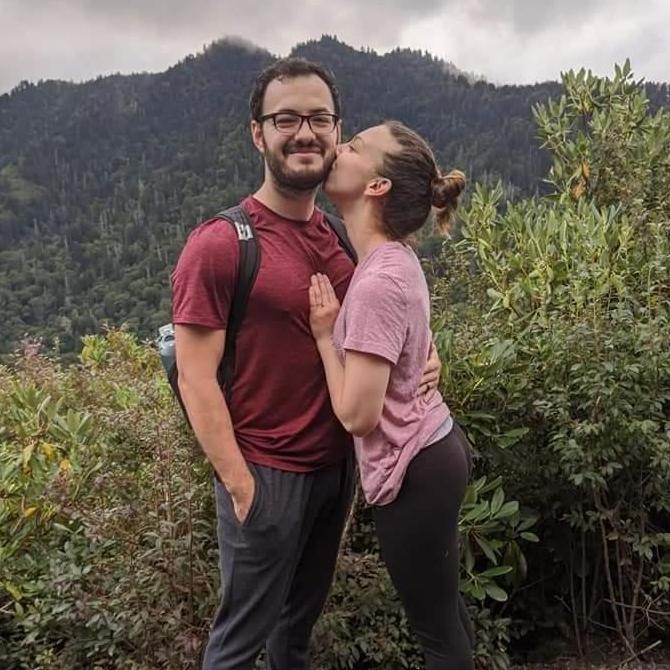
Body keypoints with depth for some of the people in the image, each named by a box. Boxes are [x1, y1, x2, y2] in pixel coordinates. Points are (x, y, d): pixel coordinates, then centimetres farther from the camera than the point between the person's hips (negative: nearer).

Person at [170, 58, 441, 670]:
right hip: (266, 476, -6)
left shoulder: (341, 236, 3)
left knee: (303, 614, 25)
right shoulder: (220, 244, -16)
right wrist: (241, 486, -18)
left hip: (339, 464, 6)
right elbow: (196, 378, -16)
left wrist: (421, 357, -5)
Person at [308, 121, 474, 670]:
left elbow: (356, 414, -24)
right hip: (435, 449, 9)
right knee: (446, 612, 26)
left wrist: (324, 333, -13)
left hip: (413, 471, -9)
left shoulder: (377, 282, -26)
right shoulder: (395, 259, 3)